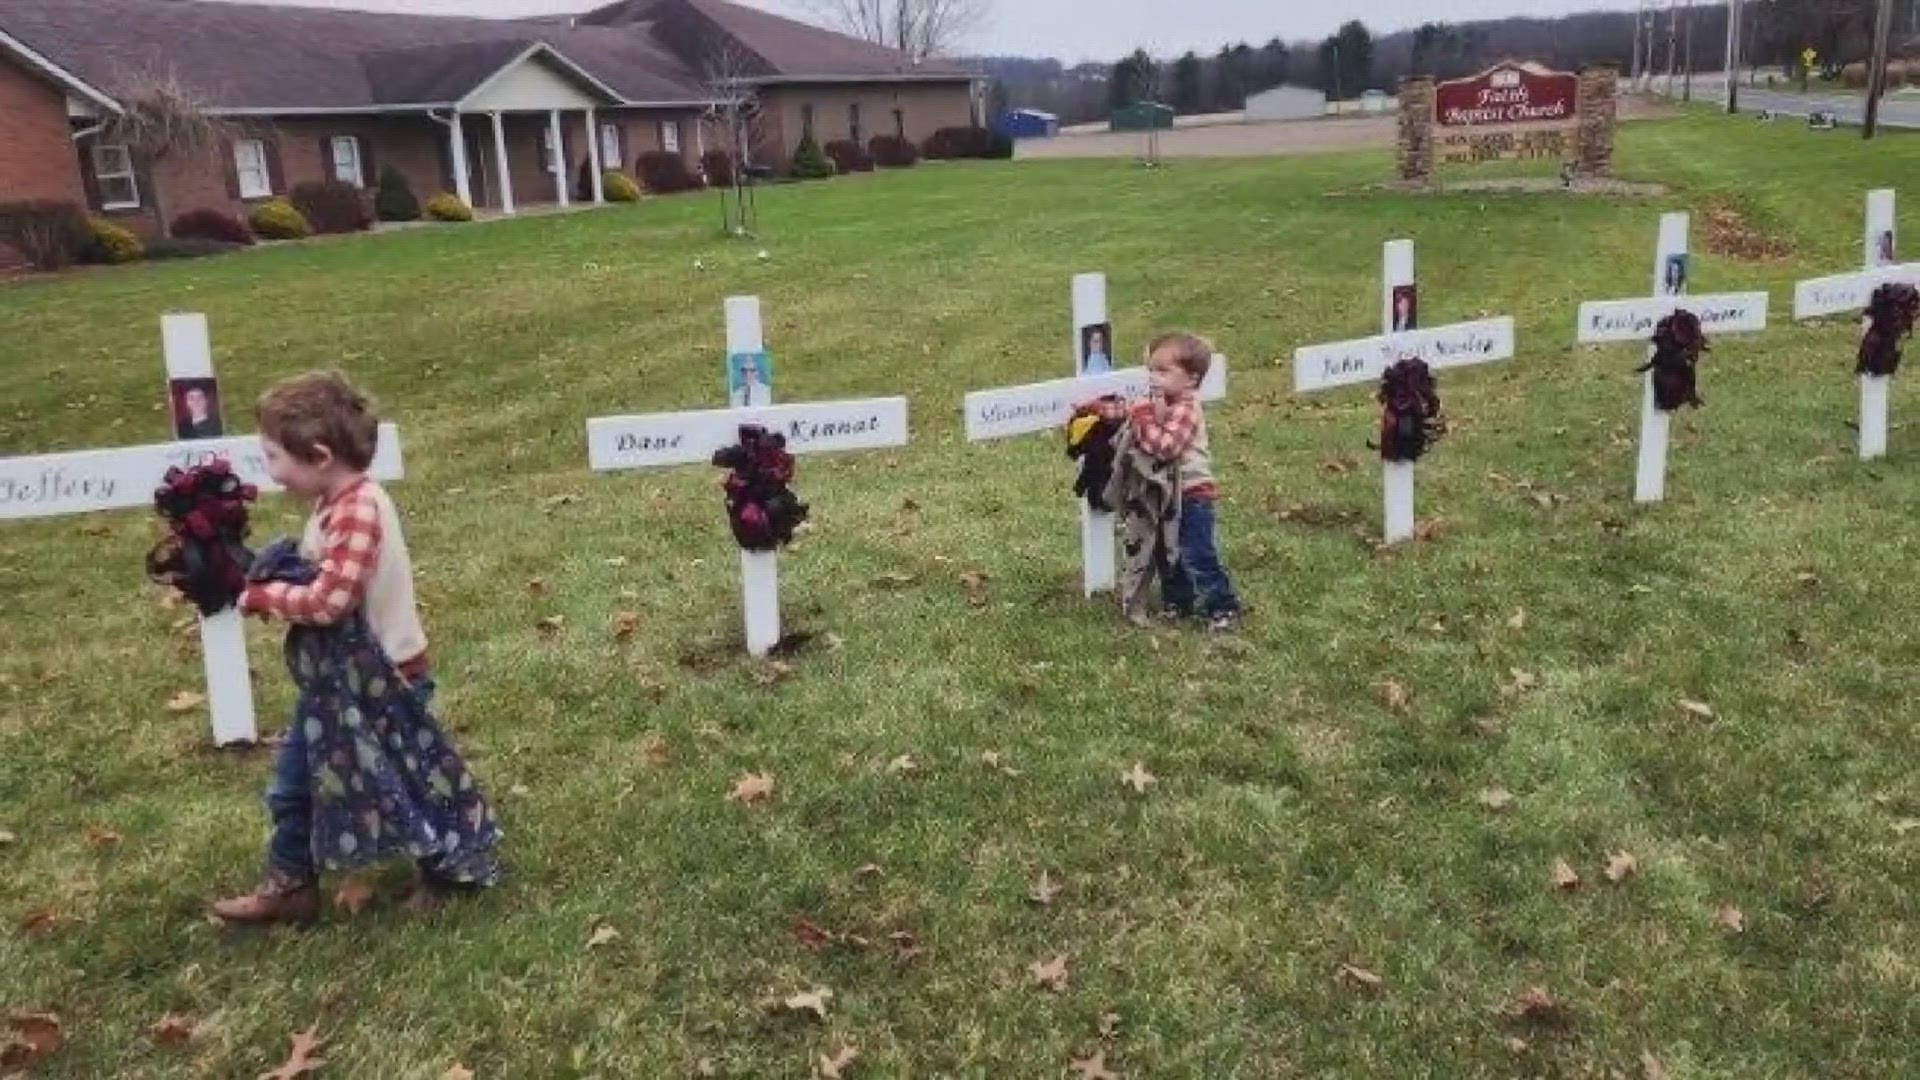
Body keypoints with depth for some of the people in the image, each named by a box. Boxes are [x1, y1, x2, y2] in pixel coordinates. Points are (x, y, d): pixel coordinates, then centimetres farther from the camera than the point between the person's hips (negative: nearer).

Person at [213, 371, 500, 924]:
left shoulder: (358, 509, -28)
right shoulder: (338, 503, 3)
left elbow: (329, 599, -33)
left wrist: (260, 595, -18)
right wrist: (269, 583, -7)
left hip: (377, 677, -10)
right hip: (337, 675, 10)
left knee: (406, 779, 7)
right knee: (295, 779, 18)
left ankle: (458, 863, 26)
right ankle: (290, 884, 34)